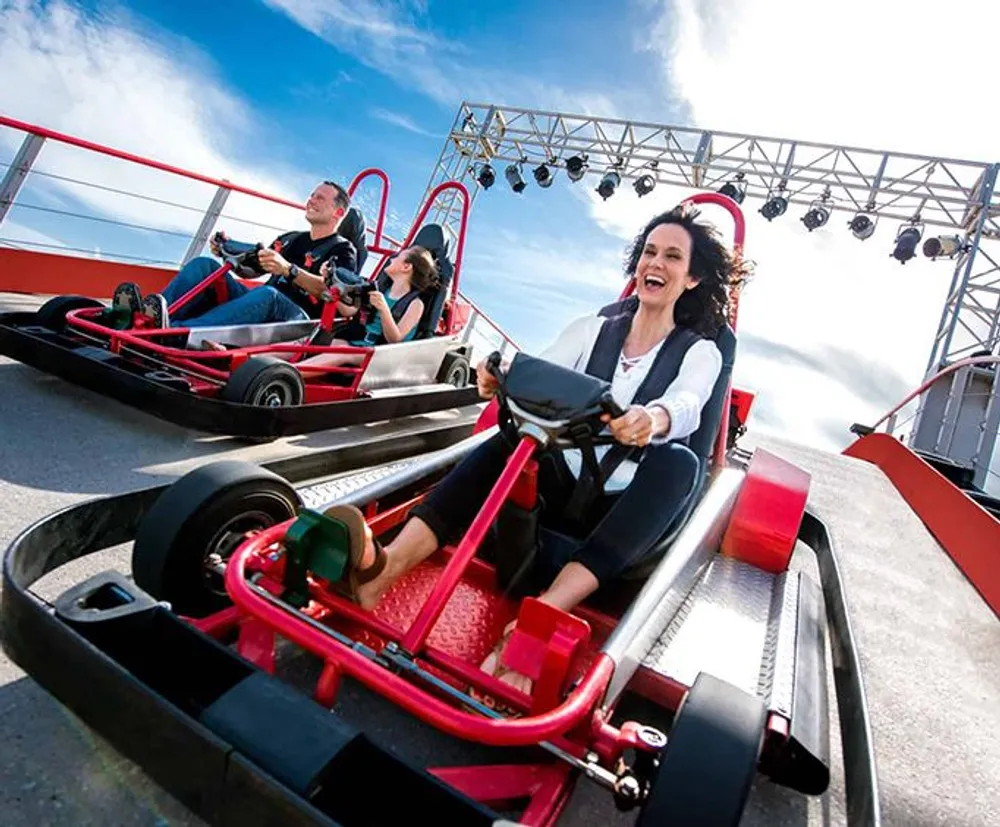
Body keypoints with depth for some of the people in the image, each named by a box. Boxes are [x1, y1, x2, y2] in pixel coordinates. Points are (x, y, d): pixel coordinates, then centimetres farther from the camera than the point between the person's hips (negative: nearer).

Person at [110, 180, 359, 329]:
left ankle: (178, 331, -55)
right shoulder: (290, 239, 30)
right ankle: (147, 315, -32)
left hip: (298, 318, -7)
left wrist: (288, 269, -29)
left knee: (267, 294, -39)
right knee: (205, 265, -9)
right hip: (261, 304, 7)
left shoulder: (343, 250, 7)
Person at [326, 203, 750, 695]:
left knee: (678, 461, -33)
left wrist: (652, 419, -42)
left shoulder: (700, 352, 4)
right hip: (563, 483, 2)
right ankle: (388, 565, -44)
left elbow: (685, 406, -19)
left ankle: (539, 618, -50)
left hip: (626, 507, -1)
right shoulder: (592, 328, 11)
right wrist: (504, 379, -30)